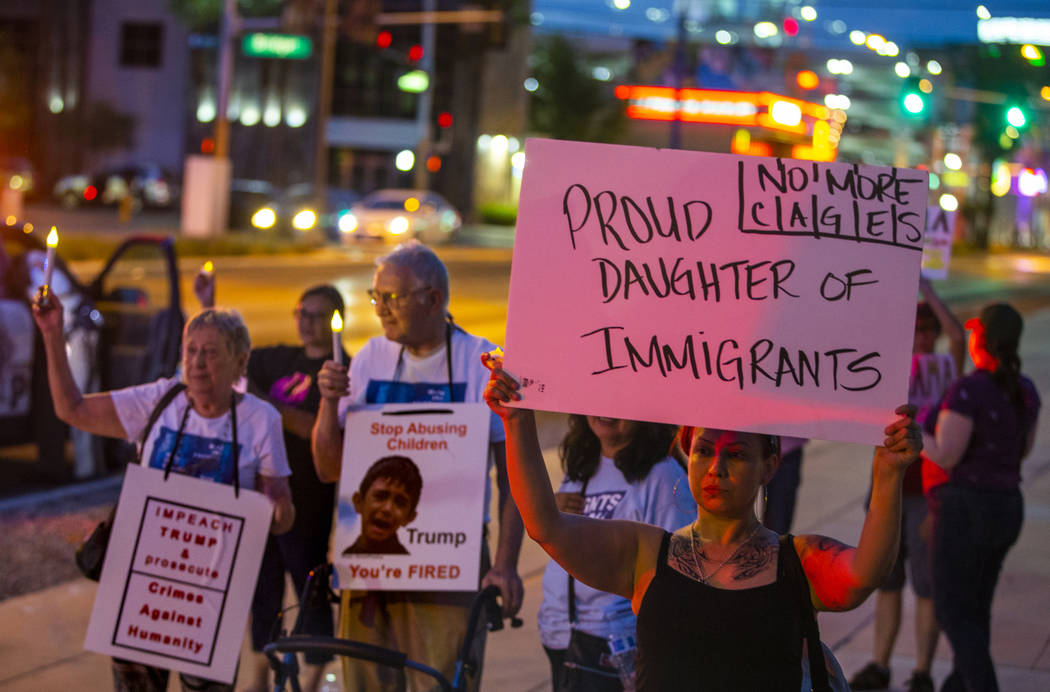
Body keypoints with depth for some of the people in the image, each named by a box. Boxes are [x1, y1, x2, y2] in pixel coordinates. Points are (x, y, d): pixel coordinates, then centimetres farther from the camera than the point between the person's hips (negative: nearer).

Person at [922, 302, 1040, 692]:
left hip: (965, 512, -8)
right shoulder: (1025, 390, 3)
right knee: (974, 608, 21)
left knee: (952, 614, 2)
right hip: (1005, 509, 8)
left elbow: (945, 457, -20)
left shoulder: (966, 390, -21)